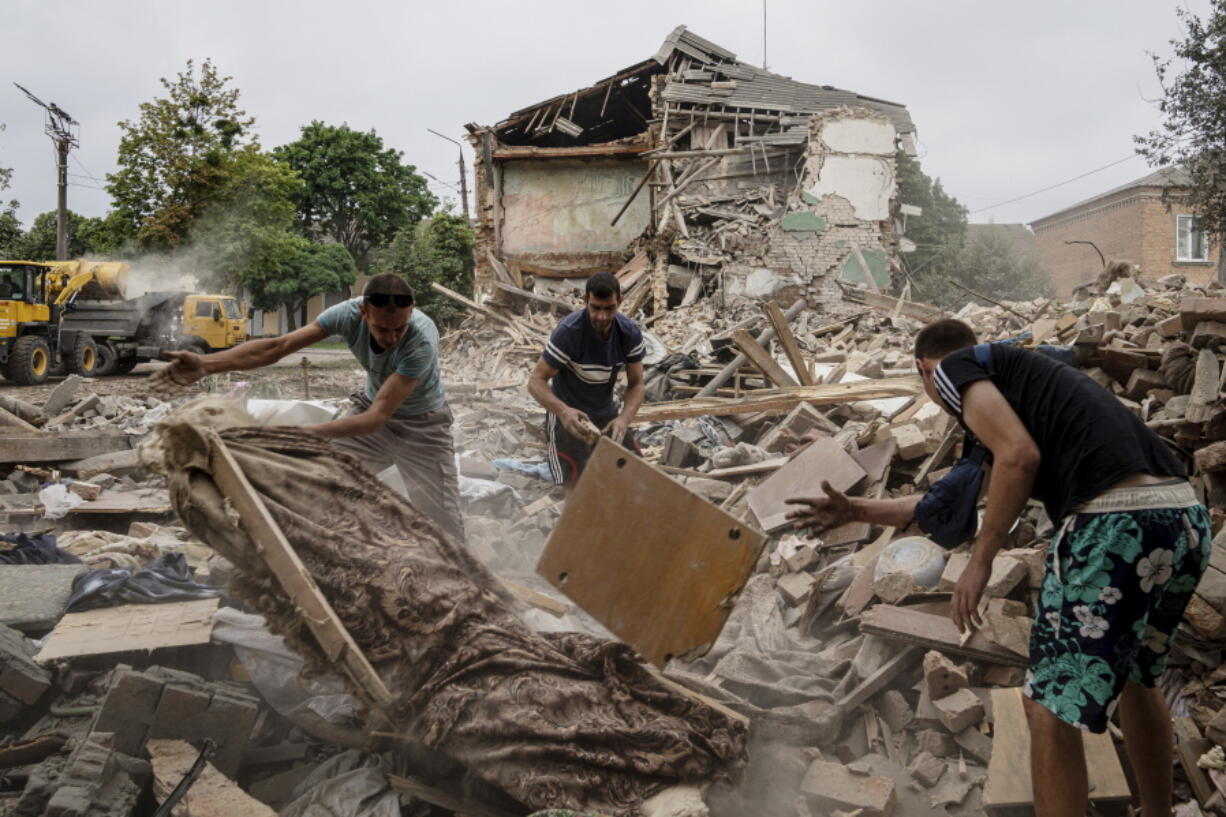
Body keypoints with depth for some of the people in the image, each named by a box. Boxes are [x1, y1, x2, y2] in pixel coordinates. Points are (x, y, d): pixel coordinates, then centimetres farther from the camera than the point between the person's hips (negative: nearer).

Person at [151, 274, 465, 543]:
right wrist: (205, 364, -38)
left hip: (422, 425, -4)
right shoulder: (349, 313, -24)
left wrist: (308, 433, -50)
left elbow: (378, 418, -39)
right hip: (372, 407, 4)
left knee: (445, 530, -7)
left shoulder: (422, 340, -37)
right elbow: (277, 346, -25)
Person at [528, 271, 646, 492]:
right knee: (577, 487, -18)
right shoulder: (568, 331, -27)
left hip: (606, 414, 5)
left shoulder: (630, 333, -13)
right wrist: (563, 411, -44)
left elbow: (636, 384, -7)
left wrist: (624, 418, -27)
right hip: (568, 415, -4)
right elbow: (536, 382, -24)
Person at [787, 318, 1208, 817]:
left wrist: (979, 560, -2)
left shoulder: (955, 368, 7)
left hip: (1114, 520, -10)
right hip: (1186, 517, 10)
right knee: (1136, 678, 30)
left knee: (1050, 709, 4)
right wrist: (855, 510, 40)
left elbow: (1020, 457, -11)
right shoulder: (1017, 374, 31)